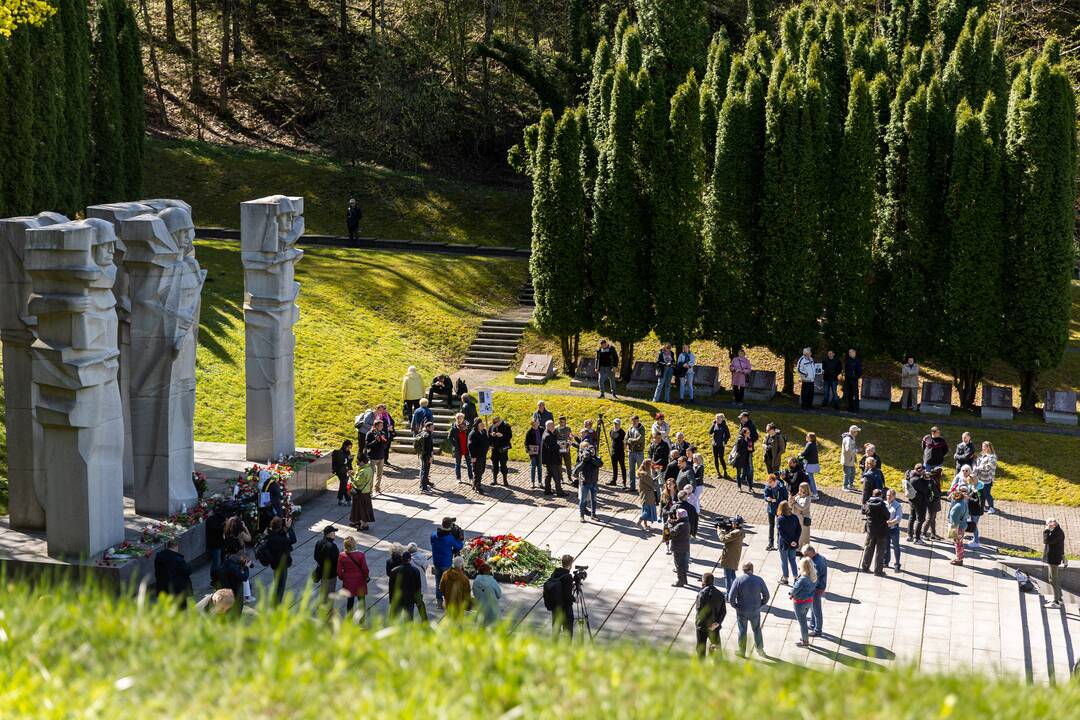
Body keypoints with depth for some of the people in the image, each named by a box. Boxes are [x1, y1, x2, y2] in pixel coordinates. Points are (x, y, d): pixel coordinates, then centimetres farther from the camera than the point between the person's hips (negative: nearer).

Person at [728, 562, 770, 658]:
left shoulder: (738, 580, -15)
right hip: (755, 611, 2)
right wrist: (761, 604, 10)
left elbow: (731, 597, -16)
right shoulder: (759, 580, -8)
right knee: (756, 629, 20)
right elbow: (766, 595, -3)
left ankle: (742, 651, 24)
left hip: (741, 611, -2)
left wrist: (735, 605, 0)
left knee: (742, 630, 13)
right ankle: (760, 649, 30)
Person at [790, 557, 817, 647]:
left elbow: (795, 589, -24)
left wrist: (790, 594, -2)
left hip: (800, 602, -7)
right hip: (809, 600, 7)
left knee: (802, 621, 11)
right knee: (803, 619, 26)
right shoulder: (814, 577, -8)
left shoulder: (803, 579, -32)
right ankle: (804, 637, 42)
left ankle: (805, 641, 25)